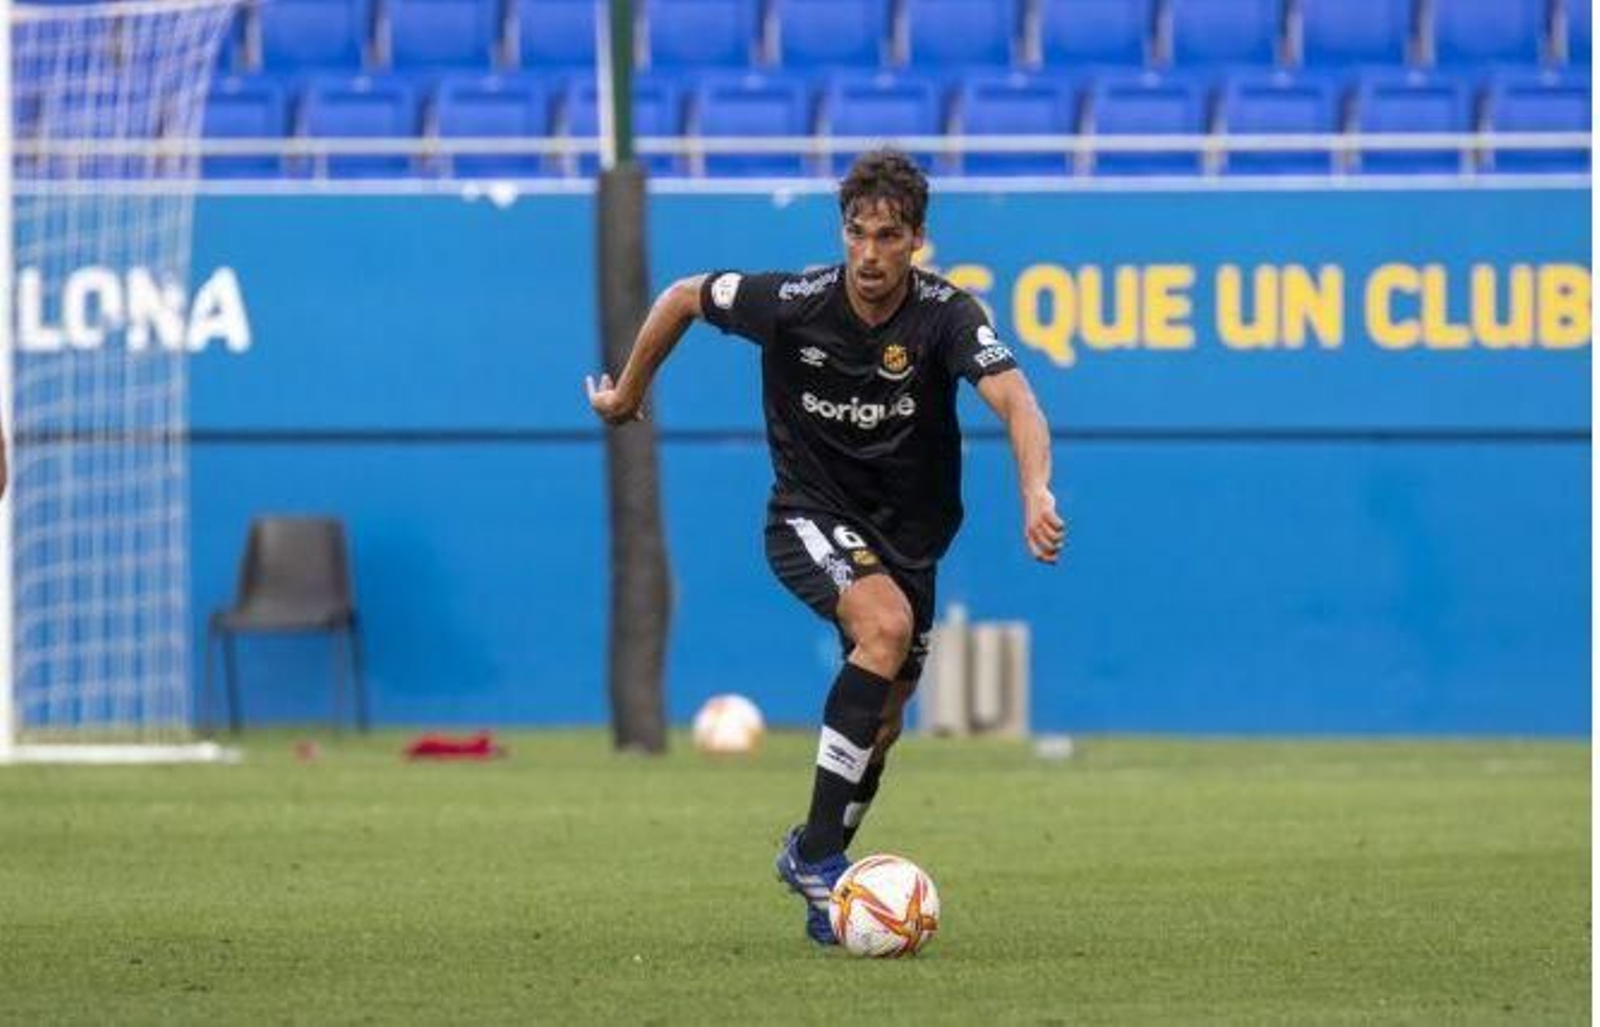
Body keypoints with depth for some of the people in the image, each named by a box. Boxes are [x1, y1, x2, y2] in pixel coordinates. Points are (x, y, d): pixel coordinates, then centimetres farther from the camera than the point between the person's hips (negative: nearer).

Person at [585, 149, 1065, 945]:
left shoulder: (946, 315, -20)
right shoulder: (793, 304, -18)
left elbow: (1015, 402, -35)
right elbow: (682, 297, -1)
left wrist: (1036, 495, -54)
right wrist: (628, 393, 10)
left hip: (908, 532, 3)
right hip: (811, 515, -3)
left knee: (880, 727, 9)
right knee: (886, 627, -32)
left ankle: (823, 893, 33)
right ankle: (817, 851, -29)